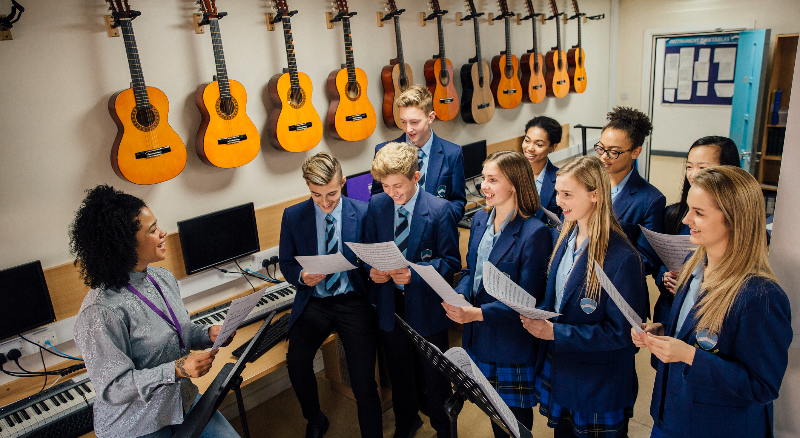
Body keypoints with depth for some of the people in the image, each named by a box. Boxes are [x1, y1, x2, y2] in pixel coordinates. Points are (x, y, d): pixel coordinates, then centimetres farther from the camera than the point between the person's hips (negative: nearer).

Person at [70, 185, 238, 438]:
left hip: (183, 402, 7)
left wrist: (208, 334, -6)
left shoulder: (164, 278, -1)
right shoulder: (100, 312, -26)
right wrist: (176, 370, -31)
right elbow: (112, 389, -23)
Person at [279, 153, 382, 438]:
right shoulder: (293, 216, 3)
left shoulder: (362, 213, 0)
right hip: (314, 301, 2)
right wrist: (302, 276, -12)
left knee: (363, 381, -15)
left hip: (353, 300, -1)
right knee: (296, 362, -21)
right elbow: (286, 264, 10)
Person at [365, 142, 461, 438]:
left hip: (426, 306, -3)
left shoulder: (439, 209, -16)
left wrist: (414, 273, -28)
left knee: (435, 376, 15)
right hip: (389, 305, 4)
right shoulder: (376, 205, -3)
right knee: (398, 371, 23)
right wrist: (372, 269, -14)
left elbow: (451, 262, -14)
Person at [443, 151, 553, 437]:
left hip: (513, 346, -6)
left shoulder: (535, 233, -20)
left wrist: (477, 313, -27)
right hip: (479, 338, 6)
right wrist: (459, 295, -11)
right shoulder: (480, 220, 4)